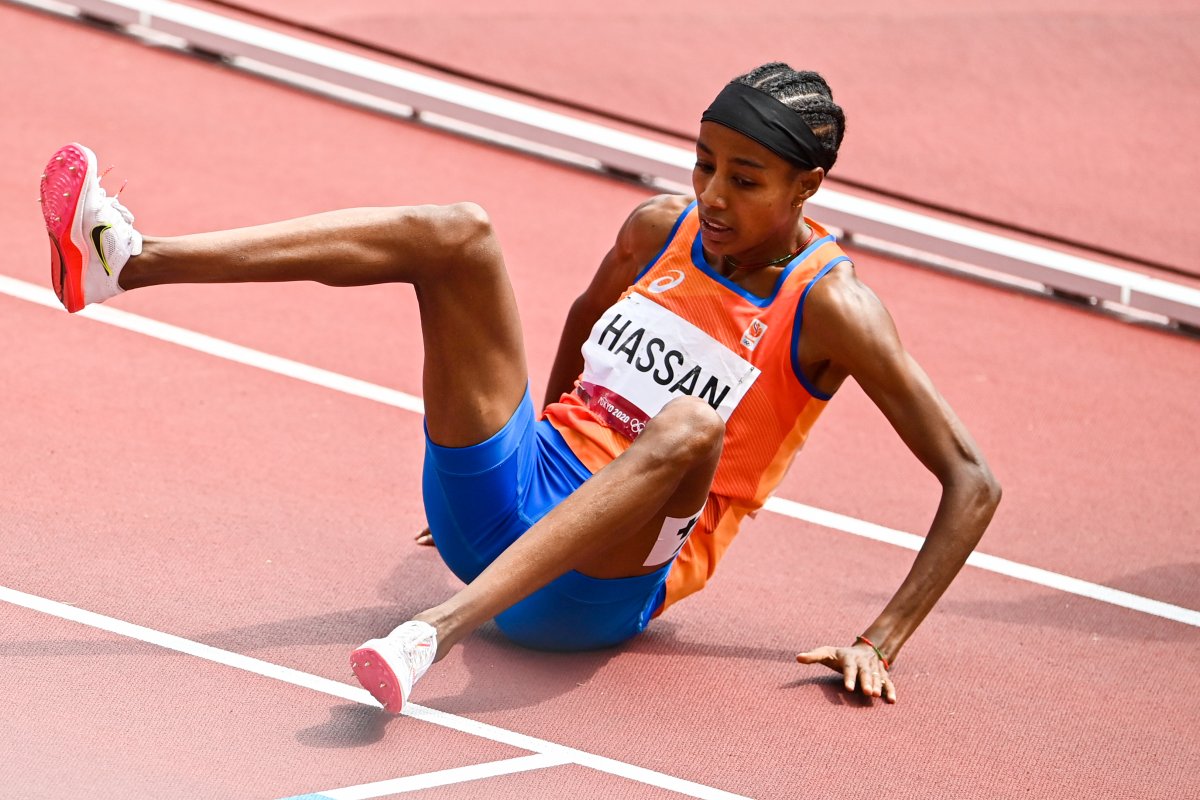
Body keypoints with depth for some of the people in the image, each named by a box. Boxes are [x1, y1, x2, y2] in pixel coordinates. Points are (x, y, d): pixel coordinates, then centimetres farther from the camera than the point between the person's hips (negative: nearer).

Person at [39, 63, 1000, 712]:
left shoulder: (829, 303, -8)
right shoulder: (662, 226, 9)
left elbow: (973, 481, -9)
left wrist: (880, 645, -16)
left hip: (603, 585, -5)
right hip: (497, 500, 5)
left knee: (689, 424, -39)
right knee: (456, 232, -12)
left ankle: (442, 630, -55)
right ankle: (123, 260, -28)